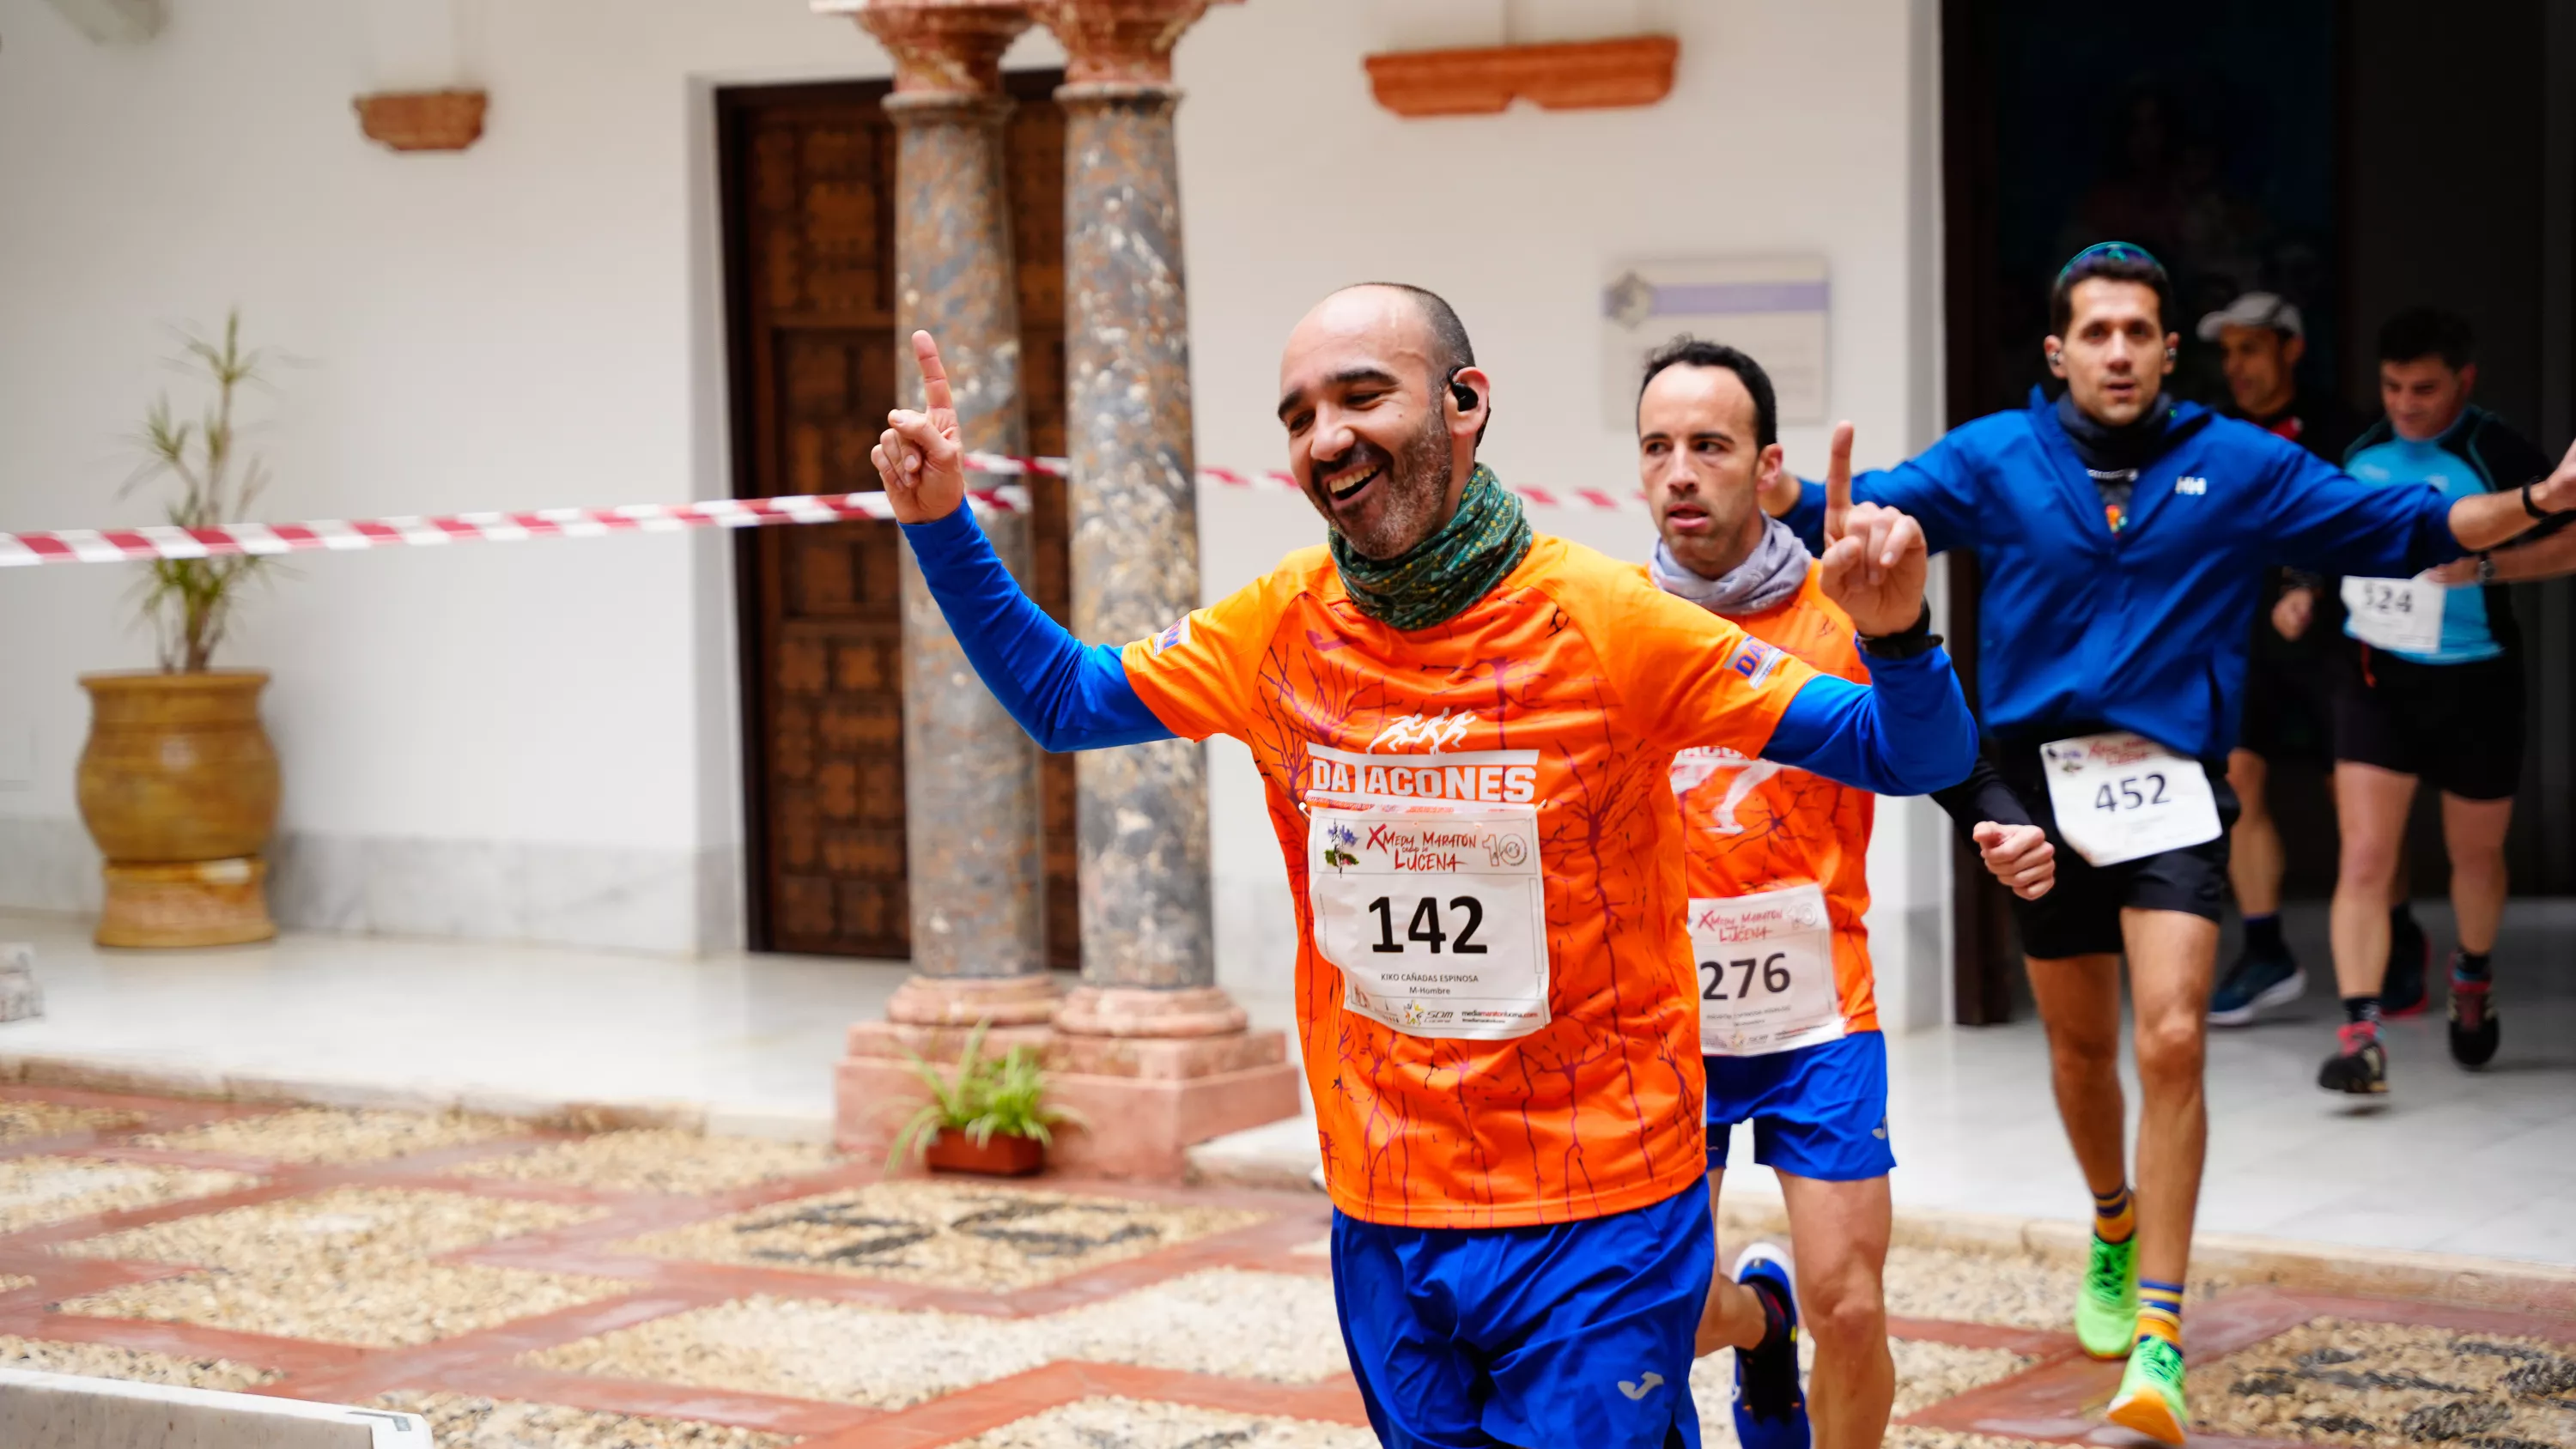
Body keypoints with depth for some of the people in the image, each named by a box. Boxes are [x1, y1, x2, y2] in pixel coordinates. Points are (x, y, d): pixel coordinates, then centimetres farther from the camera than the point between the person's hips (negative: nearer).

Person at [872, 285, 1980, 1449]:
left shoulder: (1604, 623, -13)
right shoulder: (1281, 627, 0)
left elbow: (1916, 758, -11)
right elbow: (1059, 699, 14)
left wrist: (1895, 637, -32)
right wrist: (942, 524, 3)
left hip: (1597, 1221, -4)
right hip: (1386, 1222, 5)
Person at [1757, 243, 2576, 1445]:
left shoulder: (2239, 466, 2)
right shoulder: (1994, 459, 1)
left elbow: (2396, 528, 2)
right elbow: (1868, 510, -10)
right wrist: (1778, 492, -31)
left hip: (2171, 785, -1)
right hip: (2041, 785, 2)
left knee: (2172, 1043, -16)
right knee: (2082, 1049, 16)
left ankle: (2159, 1341, -13)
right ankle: (2115, 1228, 47)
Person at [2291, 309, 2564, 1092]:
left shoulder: (2498, 455, -14)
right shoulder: (2360, 449, 1)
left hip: (2474, 679, -2)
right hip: (2375, 674, 2)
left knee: (2476, 854, 17)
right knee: (2364, 859, -10)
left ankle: (2474, 974, 46)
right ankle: (2359, 1034, -13)